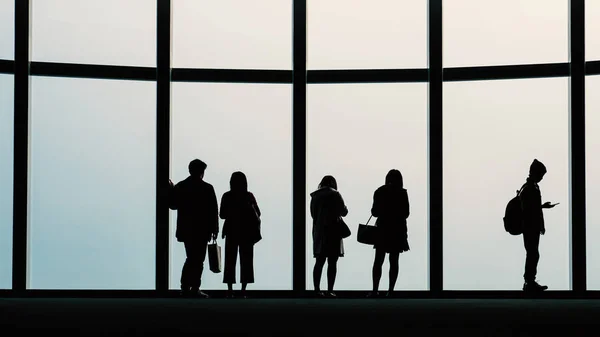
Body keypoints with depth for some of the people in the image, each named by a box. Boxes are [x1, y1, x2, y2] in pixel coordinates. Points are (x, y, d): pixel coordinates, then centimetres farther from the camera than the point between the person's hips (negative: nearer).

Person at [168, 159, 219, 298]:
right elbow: (213, 211, -9)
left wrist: (171, 190, 23)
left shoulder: (180, 187, 1)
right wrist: (214, 229, -1)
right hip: (202, 230, -4)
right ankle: (194, 289, -1)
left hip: (185, 229, 4)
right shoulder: (207, 188, -9)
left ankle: (185, 287, 12)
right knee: (198, 260, 2)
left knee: (191, 258, 16)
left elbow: (172, 205, 10)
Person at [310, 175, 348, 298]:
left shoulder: (315, 196, 7)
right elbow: (344, 212, -3)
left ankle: (317, 290, 4)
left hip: (319, 231, 5)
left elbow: (313, 214, 13)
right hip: (333, 231, -5)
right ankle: (329, 291, -5)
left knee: (319, 262, 8)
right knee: (332, 262, -2)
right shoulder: (334, 195, -7)